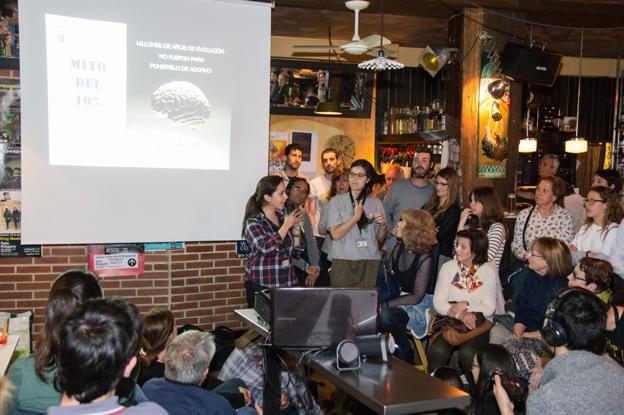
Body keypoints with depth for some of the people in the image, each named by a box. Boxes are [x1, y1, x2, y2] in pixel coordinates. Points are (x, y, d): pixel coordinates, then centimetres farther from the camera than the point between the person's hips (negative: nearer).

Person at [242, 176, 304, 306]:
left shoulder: (282, 217, 9)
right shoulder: (253, 221, -8)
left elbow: (296, 249, 15)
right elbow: (267, 248, -24)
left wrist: (296, 229, -2)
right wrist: (286, 225, -16)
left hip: (286, 282, 5)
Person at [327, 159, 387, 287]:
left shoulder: (376, 203, 10)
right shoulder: (336, 201, 4)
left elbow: (380, 239, 13)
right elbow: (335, 234, -7)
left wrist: (383, 225, -5)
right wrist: (356, 217, -9)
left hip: (371, 262, 2)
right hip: (343, 261, -2)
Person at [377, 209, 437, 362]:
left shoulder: (424, 258, -14)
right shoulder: (398, 249, 6)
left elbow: (417, 297, -15)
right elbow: (389, 279, 13)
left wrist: (386, 305, -20)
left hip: (416, 307, -6)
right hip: (396, 300, 6)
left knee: (385, 315, -35)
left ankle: (405, 352, -9)